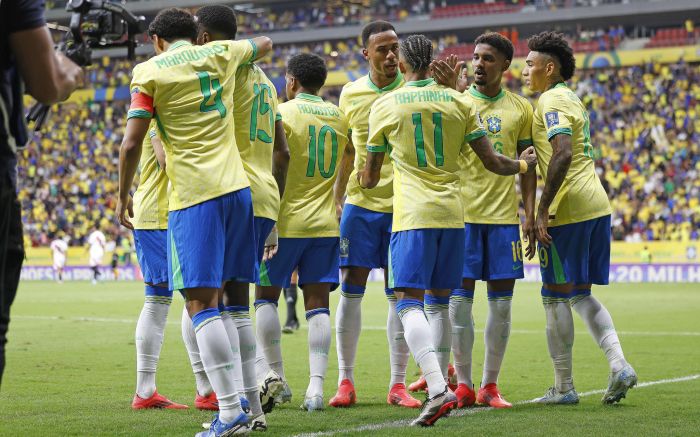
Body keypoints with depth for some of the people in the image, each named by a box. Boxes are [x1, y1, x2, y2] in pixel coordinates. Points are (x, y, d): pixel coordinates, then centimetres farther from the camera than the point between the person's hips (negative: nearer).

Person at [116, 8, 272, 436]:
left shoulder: (149, 71, 0)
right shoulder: (221, 53, 13)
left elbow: (132, 143, -5)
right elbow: (265, 43, 35)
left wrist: (123, 195, 7)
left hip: (192, 195, -5)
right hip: (236, 187, 6)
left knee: (201, 302, -7)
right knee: (219, 298, 13)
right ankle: (235, 399, 12)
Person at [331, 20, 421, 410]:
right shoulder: (350, 94, 5)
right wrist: (337, 200, 14)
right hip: (360, 203, 2)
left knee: (400, 295, 2)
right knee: (351, 290, 0)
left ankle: (398, 385, 9)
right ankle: (346, 381, 9)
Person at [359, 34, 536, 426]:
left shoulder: (385, 106, 2)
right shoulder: (460, 102, 7)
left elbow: (370, 177, 11)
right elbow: (492, 162, 7)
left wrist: (361, 181, 35)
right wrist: (524, 165, 29)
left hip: (412, 215, -4)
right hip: (453, 213, 4)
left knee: (410, 302, -10)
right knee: (440, 301, 17)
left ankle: (438, 389, -28)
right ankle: (439, 384, 21)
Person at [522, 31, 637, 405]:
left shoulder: (551, 101, -10)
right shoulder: (571, 99, 20)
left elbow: (563, 154, -23)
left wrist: (542, 210, -21)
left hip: (568, 211, -9)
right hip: (597, 205, 9)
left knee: (556, 297, 0)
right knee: (580, 294, 15)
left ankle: (563, 387, 4)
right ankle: (619, 365, 0)